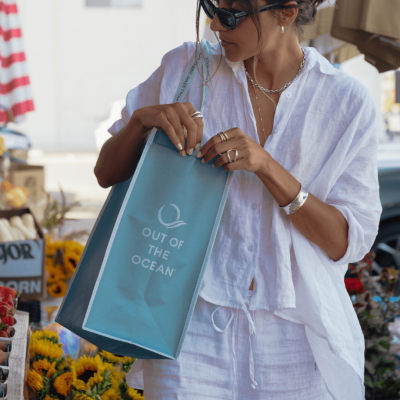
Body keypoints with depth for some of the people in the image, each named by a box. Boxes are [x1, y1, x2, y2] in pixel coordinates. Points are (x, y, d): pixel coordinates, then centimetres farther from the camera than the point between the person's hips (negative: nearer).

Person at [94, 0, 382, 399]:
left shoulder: (348, 103, -2)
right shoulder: (185, 69, 0)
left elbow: (347, 242, -7)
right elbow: (107, 174, 6)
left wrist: (266, 166, -20)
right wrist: (141, 119, -15)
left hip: (297, 340, 0)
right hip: (194, 328, 0)